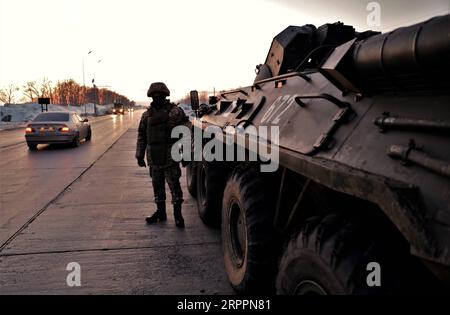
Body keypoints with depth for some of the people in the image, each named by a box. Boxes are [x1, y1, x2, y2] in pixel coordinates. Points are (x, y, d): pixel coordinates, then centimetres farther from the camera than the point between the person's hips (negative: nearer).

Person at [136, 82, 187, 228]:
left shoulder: (175, 111, -4)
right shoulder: (147, 115, 10)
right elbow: (141, 136, 13)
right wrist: (139, 155, 9)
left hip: (170, 157, -5)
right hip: (153, 158, 5)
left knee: (174, 185, -2)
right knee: (157, 186, 14)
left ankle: (177, 213, 10)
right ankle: (160, 212, 28)